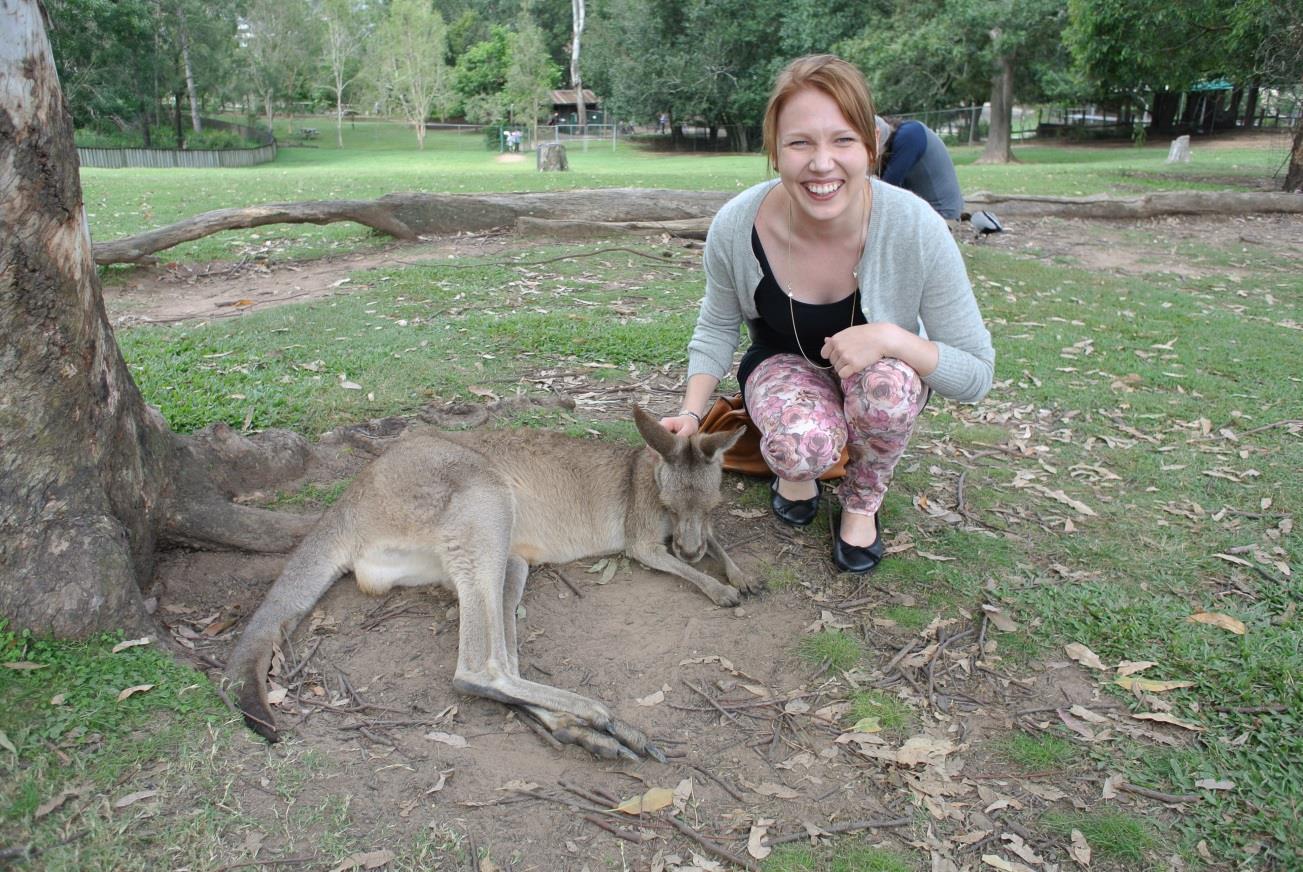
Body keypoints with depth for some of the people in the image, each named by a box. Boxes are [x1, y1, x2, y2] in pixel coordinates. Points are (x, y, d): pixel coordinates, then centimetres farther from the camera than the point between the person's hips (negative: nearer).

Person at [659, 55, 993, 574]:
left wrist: (892, 338, -38)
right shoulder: (736, 226, -25)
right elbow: (717, 328, -3)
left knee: (886, 383, -37)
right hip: (784, 362, 0)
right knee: (802, 443, -36)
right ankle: (795, 468, 5)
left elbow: (976, 375, -21)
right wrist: (691, 413, -16)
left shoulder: (916, 229, -29)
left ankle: (862, 502, -4)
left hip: (881, 368, 1)